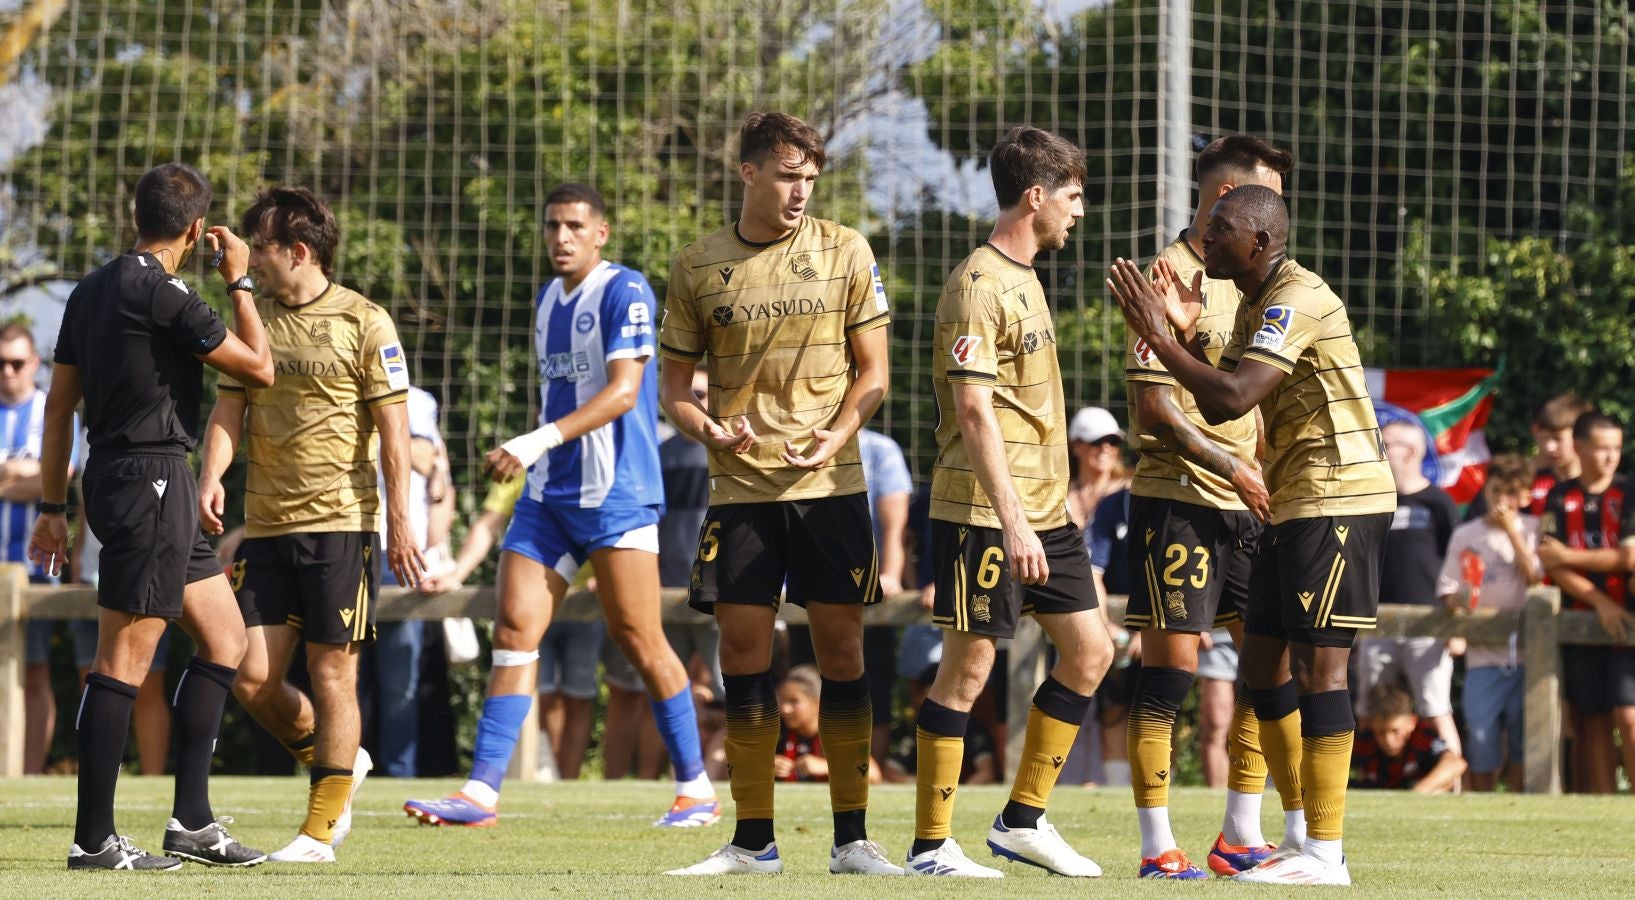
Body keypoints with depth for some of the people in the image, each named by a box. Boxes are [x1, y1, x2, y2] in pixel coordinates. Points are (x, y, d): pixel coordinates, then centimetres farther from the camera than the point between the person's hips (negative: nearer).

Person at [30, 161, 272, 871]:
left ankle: (193, 821, 13)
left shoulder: (92, 291, 13)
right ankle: (93, 839, -7)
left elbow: (59, 406, 16)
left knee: (224, 635, 14)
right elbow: (259, 369, -7)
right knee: (123, 659, -8)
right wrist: (239, 283, 5)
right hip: (151, 477, -10)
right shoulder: (160, 293, -14)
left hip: (112, 477, 10)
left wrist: (52, 507, 19)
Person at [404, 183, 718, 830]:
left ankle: (696, 789, 7)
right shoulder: (547, 299, 15)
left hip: (615, 496, -7)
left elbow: (622, 392, -20)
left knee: (638, 638, -4)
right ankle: (481, 792, -6)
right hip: (548, 496, 7)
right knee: (513, 631, -3)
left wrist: (535, 444, -27)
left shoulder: (624, 292, -10)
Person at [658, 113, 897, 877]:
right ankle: (752, 841, 7)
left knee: (841, 649, 0)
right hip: (740, 488, 1)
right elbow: (674, 384, 10)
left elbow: (873, 369, 5)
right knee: (742, 653, -1)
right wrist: (708, 428, -12)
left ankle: (851, 837, 7)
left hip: (831, 485, -1)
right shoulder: (698, 268, 4)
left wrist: (838, 433, -13)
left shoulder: (844, 252, 3)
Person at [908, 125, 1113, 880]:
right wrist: (1011, 520, -25)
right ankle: (930, 846, 0)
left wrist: (1041, 514, 20)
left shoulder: (1024, 277, 16)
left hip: (1043, 509, 9)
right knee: (968, 667, -6)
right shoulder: (979, 286, -14)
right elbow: (974, 410, -21)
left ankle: (1023, 819, 15)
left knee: (1089, 650, 8)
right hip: (984, 513, -9)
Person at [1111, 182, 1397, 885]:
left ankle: (1325, 854, -10)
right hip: (1294, 505, 11)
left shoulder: (1297, 300, -16)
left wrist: (1157, 337, -20)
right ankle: (1311, 839, 16)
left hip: (1338, 498, -11)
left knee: (1318, 665, -11)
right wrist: (1185, 334, 4)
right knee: (1263, 666, 11)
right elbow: (1215, 409, 16)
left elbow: (1234, 397, -25)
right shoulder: (1256, 304, 16)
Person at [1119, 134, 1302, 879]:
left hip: (1244, 505, 8)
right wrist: (1232, 467, -15)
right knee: (1171, 664, -6)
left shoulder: (1242, 279, 16)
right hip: (1177, 500, -8)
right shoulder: (1171, 277, -10)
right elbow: (1154, 400, -15)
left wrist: (1265, 474, 12)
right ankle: (1157, 846, -2)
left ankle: (1241, 837, 15)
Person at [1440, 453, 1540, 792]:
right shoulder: (1466, 535, 11)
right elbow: (1448, 589, 8)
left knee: (1522, 739, -3)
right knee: (1480, 732, -3)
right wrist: (1457, 599, -15)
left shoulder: (1532, 530, 8)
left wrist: (1511, 528, -8)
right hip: (1482, 653, 1)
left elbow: (1534, 575, -7)